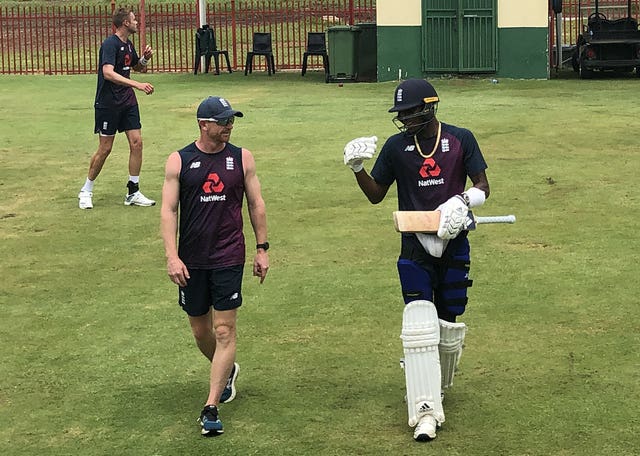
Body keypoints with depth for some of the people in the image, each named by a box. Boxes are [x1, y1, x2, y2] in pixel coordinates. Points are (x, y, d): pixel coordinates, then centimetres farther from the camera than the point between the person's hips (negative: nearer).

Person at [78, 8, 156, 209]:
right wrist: (137, 85, -39)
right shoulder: (110, 44, -17)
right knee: (105, 148, -2)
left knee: (136, 142, -1)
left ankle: (133, 192, 7)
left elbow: (139, 68, 26)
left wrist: (145, 58, 2)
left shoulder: (128, 45, 10)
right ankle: (86, 191, 14)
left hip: (127, 102, 7)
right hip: (108, 104, -7)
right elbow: (108, 72, -32)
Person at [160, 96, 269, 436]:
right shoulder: (179, 161, -2)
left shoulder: (241, 158, 2)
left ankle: (211, 408, -7)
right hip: (191, 260, 1)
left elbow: (256, 204, 9)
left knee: (224, 331, -8)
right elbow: (168, 210, -4)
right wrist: (172, 256, -13)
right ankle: (227, 371, 42)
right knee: (200, 330, 12)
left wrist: (262, 248, 5)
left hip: (229, 258, -1)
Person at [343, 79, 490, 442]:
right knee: (419, 325, -11)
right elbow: (376, 194, 9)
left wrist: (463, 200, -20)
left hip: (454, 245, 0)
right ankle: (426, 411, -12)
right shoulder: (396, 146, 3)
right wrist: (358, 168, -9)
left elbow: (483, 186, 1)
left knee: (449, 323, 7)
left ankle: (439, 382, 35)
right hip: (415, 247, 0)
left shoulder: (460, 139, 1)